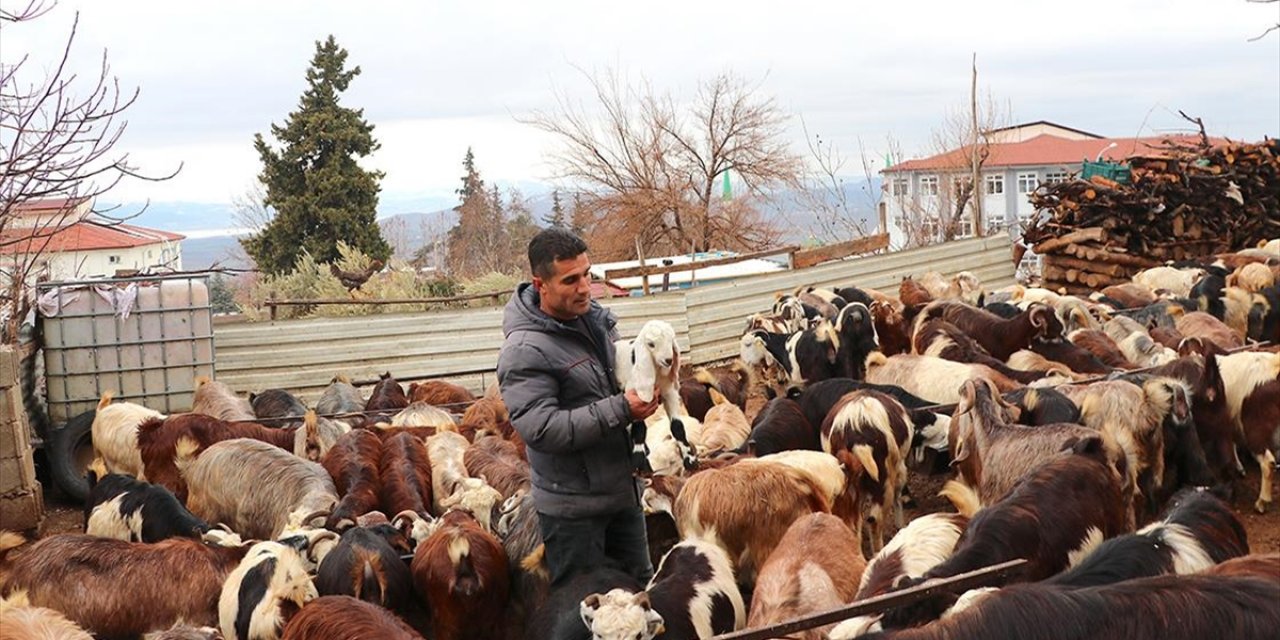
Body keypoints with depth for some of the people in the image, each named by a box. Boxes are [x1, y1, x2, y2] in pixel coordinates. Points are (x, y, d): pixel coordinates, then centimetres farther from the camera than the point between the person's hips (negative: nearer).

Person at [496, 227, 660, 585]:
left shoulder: (595, 318, 3)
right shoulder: (524, 351, -21)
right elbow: (540, 429, -29)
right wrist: (620, 410, -28)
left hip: (623, 489, 7)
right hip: (573, 506, -7)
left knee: (640, 586, 21)